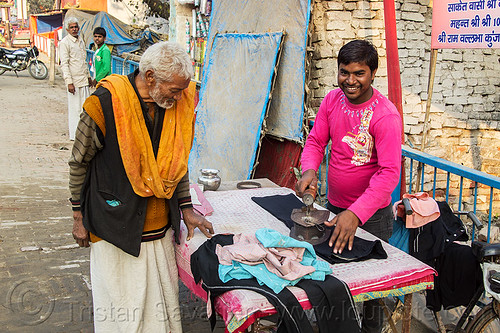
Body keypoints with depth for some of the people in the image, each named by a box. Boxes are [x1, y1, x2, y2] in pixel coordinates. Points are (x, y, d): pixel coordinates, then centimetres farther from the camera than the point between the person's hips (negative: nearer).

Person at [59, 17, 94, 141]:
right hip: (74, 81, -7)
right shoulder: (64, 43, -8)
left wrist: (88, 76, 25)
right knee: (75, 108, -2)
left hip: (84, 79, 7)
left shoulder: (80, 41, 15)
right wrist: (69, 82, -18)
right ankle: (75, 134, 6)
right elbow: (64, 64, -13)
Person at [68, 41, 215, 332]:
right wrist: (80, 217, 0)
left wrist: (186, 208, 9)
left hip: (161, 227, 5)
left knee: (164, 298, 15)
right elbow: (79, 162, -5)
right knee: (122, 308, 7)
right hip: (117, 228, -4)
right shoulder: (107, 103, -17)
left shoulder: (180, 104, -3)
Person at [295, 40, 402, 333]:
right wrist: (309, 170, -19)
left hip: (371, 215, -5)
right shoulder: (332, 100, -2)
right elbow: (316, 140, 3)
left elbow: (389, 172, -26)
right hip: (334, 206, 6)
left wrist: (356, 214, -36)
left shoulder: (386, 115, -21)